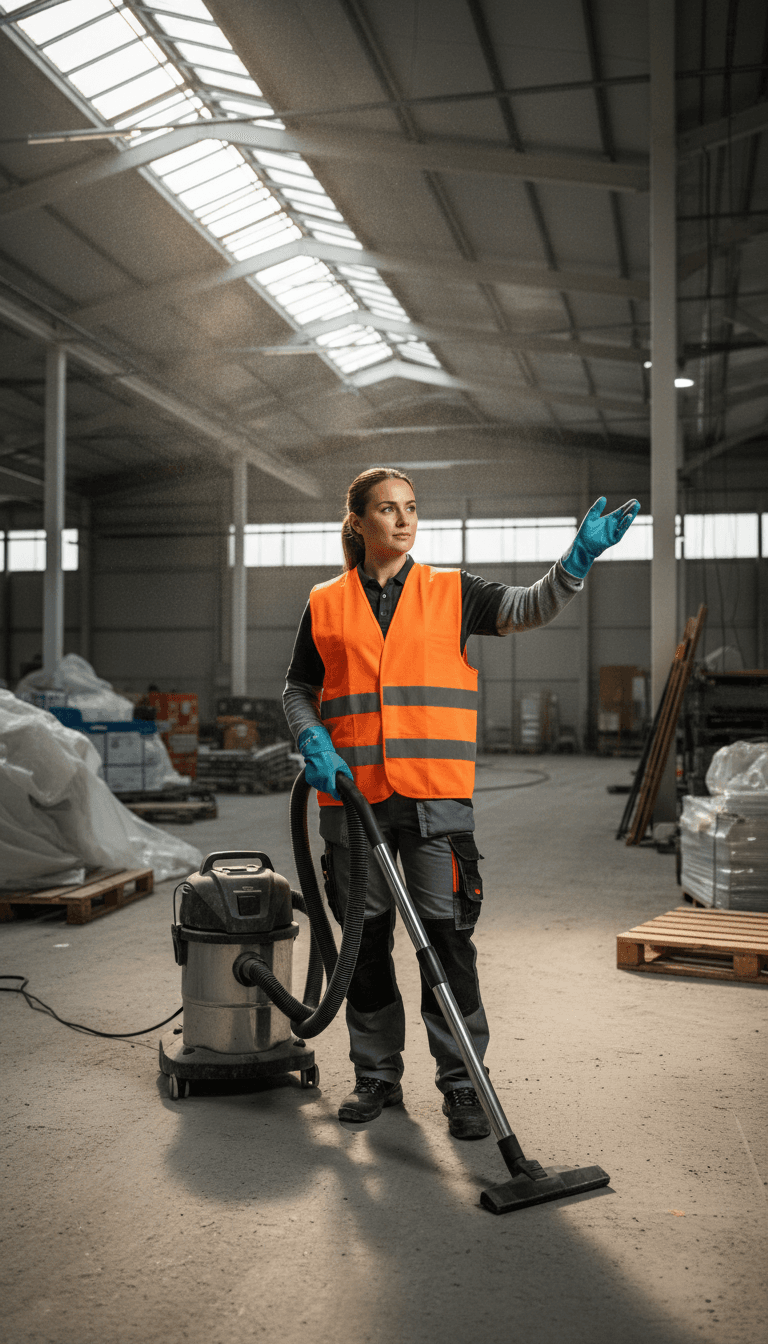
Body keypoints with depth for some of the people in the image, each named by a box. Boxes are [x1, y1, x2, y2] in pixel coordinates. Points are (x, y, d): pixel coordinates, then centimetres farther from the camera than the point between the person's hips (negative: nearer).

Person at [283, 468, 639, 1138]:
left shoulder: (452, 592, 6)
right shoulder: (326, 605, 9)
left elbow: (531, 607, -6)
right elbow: (299, 689, 14)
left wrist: (579, 556, -23)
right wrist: (313, 742, -5)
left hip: (436, 794, -1)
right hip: (352, 792, 2)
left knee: (447, 932, -2)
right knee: (366, 935, 10)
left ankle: (463, 1082, 12)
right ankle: (377, 1075, 26)